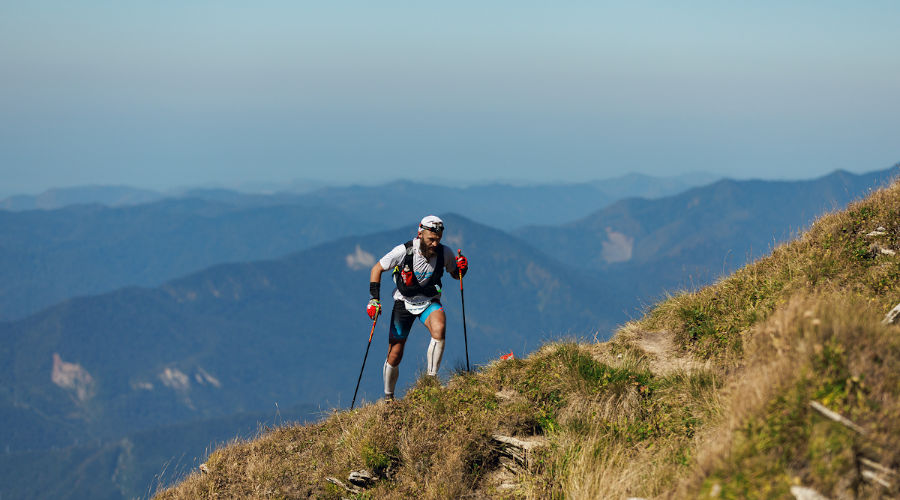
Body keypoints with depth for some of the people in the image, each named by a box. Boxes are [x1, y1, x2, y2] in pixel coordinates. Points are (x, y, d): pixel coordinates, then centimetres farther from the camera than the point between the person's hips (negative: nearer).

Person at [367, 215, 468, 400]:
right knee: (394, 356, 1)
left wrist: (461, 268, -19)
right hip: (404, 302, -1)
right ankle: (388, 397, 24)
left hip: (429, 301, 1)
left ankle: (431, 378, -22)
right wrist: (374, 299, -14)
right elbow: (377, 269, -8)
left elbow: (455, 274, 5)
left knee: (439, 329, -34)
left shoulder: (444, 252, -14)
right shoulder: (404, 251, -21)